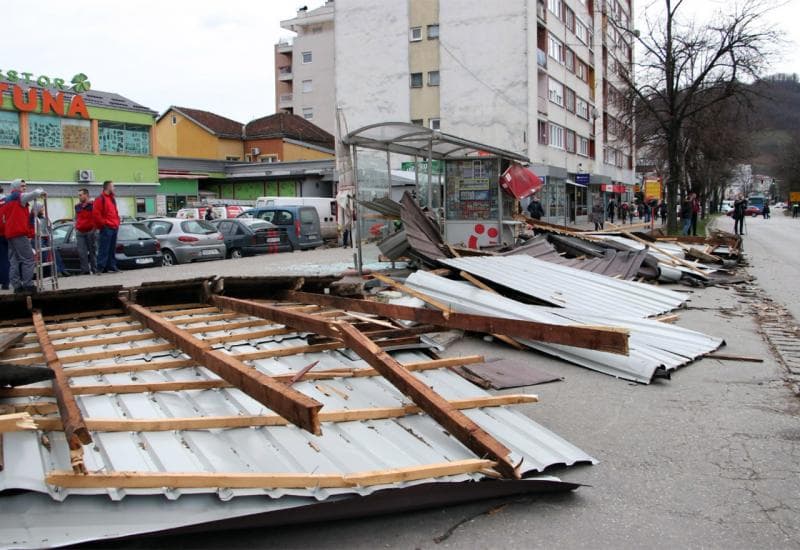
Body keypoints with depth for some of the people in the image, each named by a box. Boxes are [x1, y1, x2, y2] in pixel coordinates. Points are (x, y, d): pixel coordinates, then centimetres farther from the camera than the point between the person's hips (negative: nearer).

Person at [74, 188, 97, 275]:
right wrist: (76, 228, 19)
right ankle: (85, 270, -1)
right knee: (81, 252, -3)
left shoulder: (92, 205, -1)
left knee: (92, 251, 1)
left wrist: (94, 228, -6)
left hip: (90, 232, -5)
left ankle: (94, 269, 7)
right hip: (80, 233, 5)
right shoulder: (77, 206, 16)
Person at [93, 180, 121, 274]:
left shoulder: (112, 198, 20)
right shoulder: (100, 199, -8)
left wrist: (117, 222, 16)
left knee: (112, 249, 11)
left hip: (114, 227, 9)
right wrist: (104, 223, -13)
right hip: (106, 228, -9)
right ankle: (100, 268, -10)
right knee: (104, 249, -10)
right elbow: (96, 214, -15)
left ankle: (112, 267, 15)